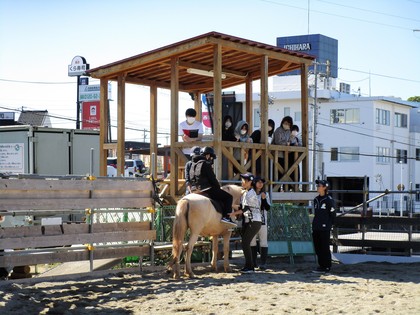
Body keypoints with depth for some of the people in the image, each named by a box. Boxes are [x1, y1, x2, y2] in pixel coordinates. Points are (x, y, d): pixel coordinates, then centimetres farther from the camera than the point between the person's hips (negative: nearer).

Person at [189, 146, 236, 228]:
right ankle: (226, 217, -15)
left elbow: (190, 179, 21)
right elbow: (212, 179, -10)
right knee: (228, 197, -3)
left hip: (194, 190, 9)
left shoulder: (194, 164, 18)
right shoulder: (206, 164, -10)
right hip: (207, 189, -9)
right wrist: (218, 187, 4)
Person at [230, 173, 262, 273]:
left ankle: (249, 266, -6)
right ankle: (249, 266, 16)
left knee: (245, 243, -11)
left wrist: (234, 213, -15)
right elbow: (242, 207, 17)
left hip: (254, 222, -9)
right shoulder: (245, 193, 15)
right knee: (245, 243, 9)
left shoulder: (250, 193, -14)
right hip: (247, 222, 9)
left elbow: (245, 209, -17)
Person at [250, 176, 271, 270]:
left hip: (262, 221, -1)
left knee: (263, 241, -4)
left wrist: (264, 199, -13)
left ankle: (263, 263, -3)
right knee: (252, 241, 5)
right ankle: (253, 262, 13)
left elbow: (268, 208, 0)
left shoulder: (265, 194, 6)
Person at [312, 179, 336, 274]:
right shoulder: (316, 199, 13)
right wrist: (314, 225, 13)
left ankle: (327, 267, 3)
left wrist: (328, 225, -8)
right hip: (316, 228, 7)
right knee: (317, 248, 9)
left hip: (324, 228, -7)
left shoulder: (329, 200, -8)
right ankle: (321, 266, 18)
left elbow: (332, 214, -5)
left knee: (325, 248, -3)